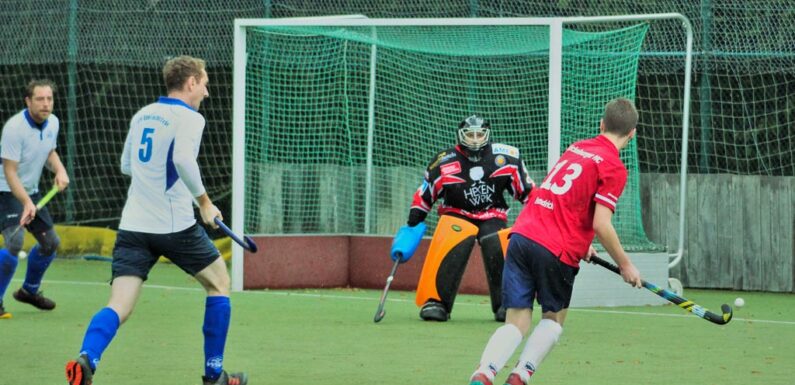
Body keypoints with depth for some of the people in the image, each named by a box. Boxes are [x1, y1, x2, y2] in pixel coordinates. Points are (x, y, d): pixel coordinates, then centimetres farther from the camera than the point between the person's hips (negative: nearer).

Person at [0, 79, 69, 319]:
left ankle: (29, 290, 36)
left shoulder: (53, 123, -2)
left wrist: (60, 170, -5)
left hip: (31, 191, 8)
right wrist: (27, 203, -37)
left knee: (50, 243, 13)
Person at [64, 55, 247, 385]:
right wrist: (204, 202, -15)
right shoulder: (189, 118, -7)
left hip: (133, 225, 5)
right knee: (219, 283, 18)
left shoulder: (142, 115, 14)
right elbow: (183, 159, -26)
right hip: (175, 227, -5)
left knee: (119, 306, -5)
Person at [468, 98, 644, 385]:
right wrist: (625, 265, 0)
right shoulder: (614, 167, -5)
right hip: (557, 252, -5)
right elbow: (601, 224, -12)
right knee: (554, 318, 17)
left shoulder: (576, 148, 16)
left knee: (517, 322, 6)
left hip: (522, 234, 5)